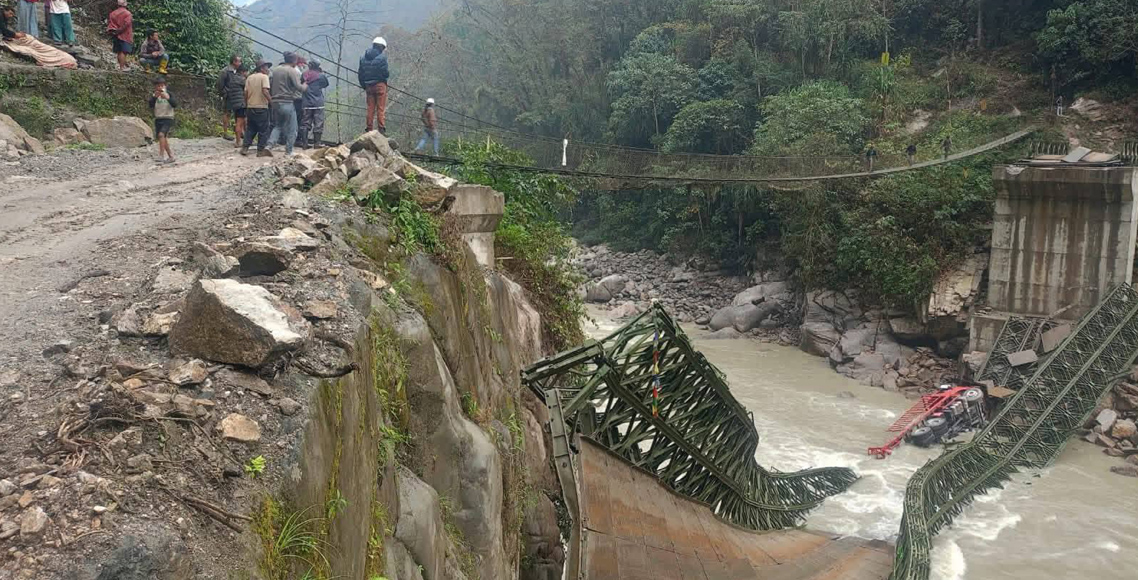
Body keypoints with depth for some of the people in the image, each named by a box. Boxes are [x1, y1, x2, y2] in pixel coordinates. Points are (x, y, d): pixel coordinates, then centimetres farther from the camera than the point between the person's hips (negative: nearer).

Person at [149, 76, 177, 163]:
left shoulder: (168, 94, 0)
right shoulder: (154, 96, 6)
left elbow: (175, 105, -13)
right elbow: (151, 106, -9)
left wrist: (168, 98, -27)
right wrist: (154, 97, -23)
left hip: (168, 119, -4)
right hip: (158, 119, 4)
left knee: (161, 134, -25)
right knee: (164, 139, 8)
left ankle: (161, 155, -24)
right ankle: (171, 156, 18)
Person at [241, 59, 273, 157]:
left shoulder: (249, 77, 11)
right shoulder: (264, 77, -6)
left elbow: (246, 92, 10)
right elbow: (265, 91, -21)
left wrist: (246, 105, 19)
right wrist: (271, 100, -16)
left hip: (250, 107, 6)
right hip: (261, 107, -6)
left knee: (250, 128, 15)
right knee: (263, 130, 2)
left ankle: (245, 148, 11)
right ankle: (261, 150, 2)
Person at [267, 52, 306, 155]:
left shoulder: (275, 70, 9)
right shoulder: (293, 71, -10)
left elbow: (269, 85, 10)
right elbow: (298, 87, -18)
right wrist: (305, 86, 2)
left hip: (275, 103, 6)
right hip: (288, 103, -6)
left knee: (278, 126, 21)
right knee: (291, 129, 6)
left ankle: (269, 144, 4)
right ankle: (289, 151, 7)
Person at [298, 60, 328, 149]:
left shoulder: (304, 74, 2)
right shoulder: (320, 75, -7)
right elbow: (326, 84, 9)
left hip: (306, 104, 4)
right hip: (318, 104, -4)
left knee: (305, 124, 8)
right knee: (318, 124, 1)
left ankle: (304, 144, 7)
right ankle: (316, 143, -1)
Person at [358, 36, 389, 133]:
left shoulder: (363, 57, 8)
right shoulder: (382, 57, -11)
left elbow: (361, 74, 10)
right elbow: (385, 73, -15)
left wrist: (363, 85, 18)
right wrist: (388, 73, 8)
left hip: (368, 86, 5)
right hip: (380, 84, -5)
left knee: (370, 108, 10)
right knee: (381, 108, -1)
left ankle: (369, 129, 11)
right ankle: (381, 129, -5)